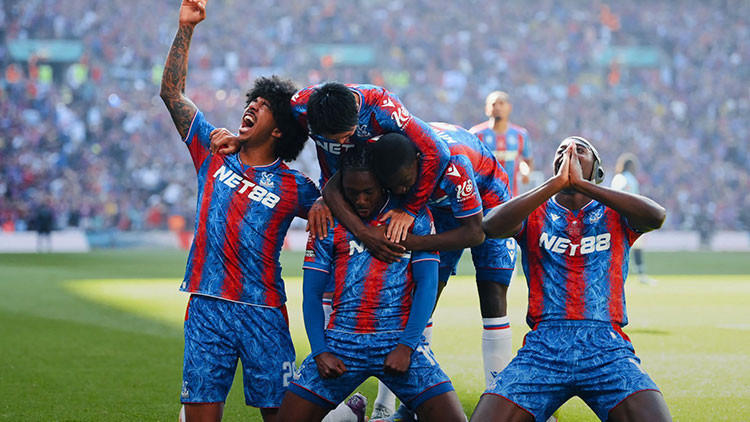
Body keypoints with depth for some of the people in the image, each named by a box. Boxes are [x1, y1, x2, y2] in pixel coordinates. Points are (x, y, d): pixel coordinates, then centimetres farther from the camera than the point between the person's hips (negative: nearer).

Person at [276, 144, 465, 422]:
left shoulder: (414, 216, 4)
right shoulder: (328, 222, 8)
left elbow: (427, 284, -1)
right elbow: (312, 293, 8)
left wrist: (406, 347, -11)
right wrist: (319, 352, -5)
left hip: (400, 339, -2)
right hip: (341, 341, 2)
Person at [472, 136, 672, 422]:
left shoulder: (614, 215, 15)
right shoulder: (534, 212, 15)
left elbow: (656, 216, -9)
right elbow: (492, 227, -8)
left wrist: (581, 184, -10)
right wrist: (556, 183, -10)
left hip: (607, 348, 0)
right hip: (543, 347, 0)